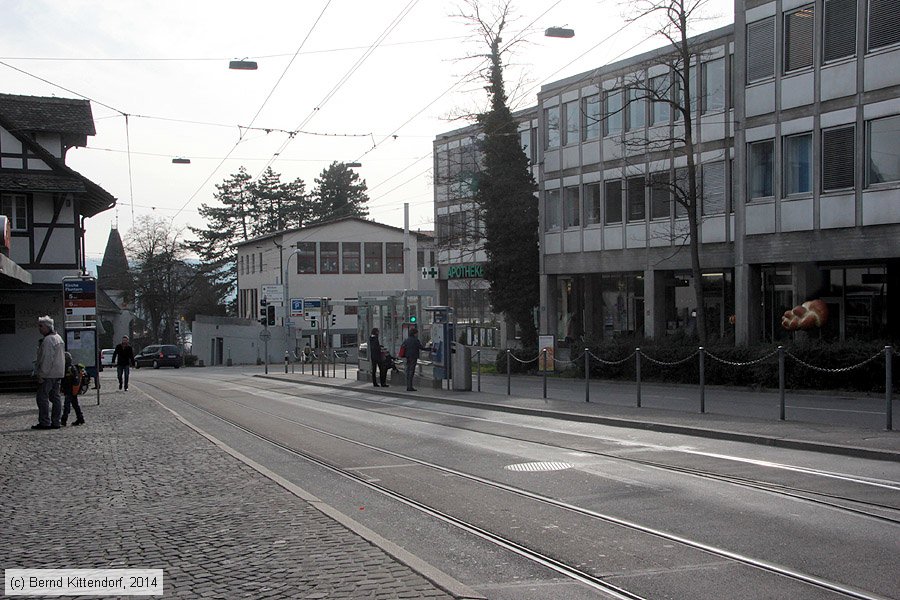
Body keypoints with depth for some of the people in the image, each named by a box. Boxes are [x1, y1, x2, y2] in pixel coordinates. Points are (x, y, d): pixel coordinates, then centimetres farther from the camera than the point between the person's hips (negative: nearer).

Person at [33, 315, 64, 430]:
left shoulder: (48, 340, -16)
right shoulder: (58, 337, 16)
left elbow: (47, 359, -21)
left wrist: (41, 374, -19)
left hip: (48, 374, -10)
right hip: (58, 373, 10)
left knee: (42, 397, -5)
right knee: (55, 397, 10)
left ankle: (44, 422, -6)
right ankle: (55, 422, 11)